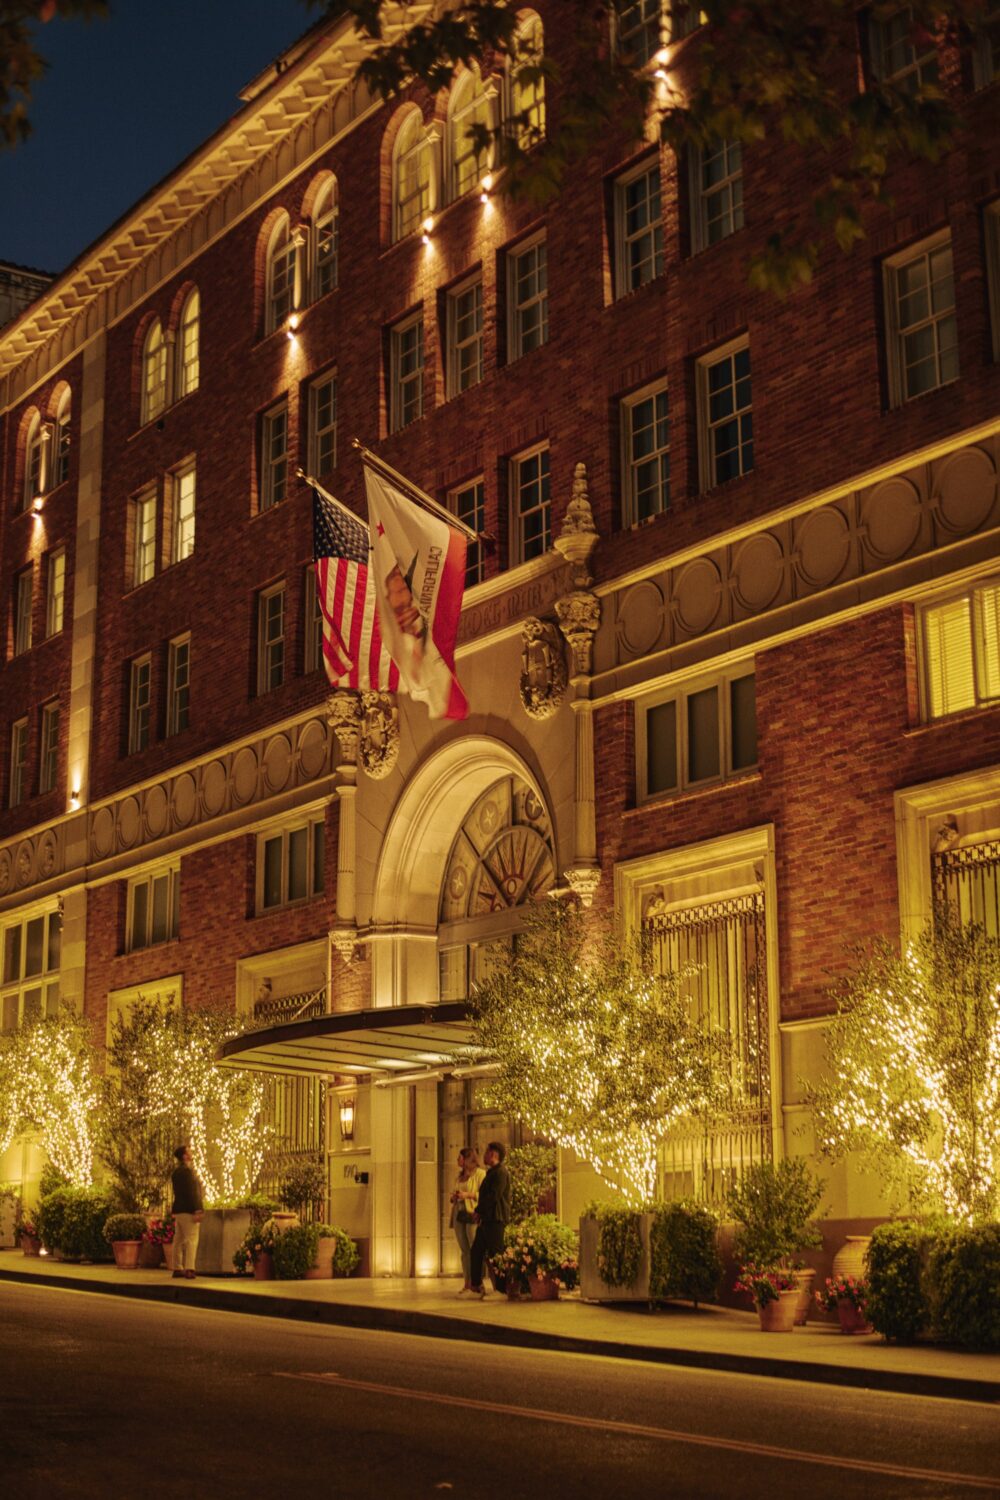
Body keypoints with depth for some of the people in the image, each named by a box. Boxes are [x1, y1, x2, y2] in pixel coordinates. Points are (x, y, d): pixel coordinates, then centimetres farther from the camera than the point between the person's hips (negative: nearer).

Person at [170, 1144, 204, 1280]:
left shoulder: (176, 1171, 14)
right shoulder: (187, 1171, -14)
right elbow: (192, 1192, -19)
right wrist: (197, 1211, -21)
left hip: (178, 1210, 9)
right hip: (188, 1210, -9)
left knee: (179, 1240, 12)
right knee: (191, 1240, -10)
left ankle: (177, 1269, 16)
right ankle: (189, 1269, -17)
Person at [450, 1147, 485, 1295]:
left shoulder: (480, 1174, -4)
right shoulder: (459, 1176, 20)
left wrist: (468, 1195, -18)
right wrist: (453, 1198, 8)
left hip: (472, 1215, -8)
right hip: (459, 1214, 8)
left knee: (475, 1250, -10)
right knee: (464, 1251, 6)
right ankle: (467, 1284, 8)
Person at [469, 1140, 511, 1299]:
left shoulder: (501, 1172, -13)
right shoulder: (492, 1172, 20)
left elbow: (494, 1196, -20)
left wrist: (479, 1210, -10)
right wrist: (479, 1211, 7)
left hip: (495, 1219, -11)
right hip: (487, 1219, 11)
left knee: (495, 1254, -8)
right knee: (476, 1251, 15)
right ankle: (476, 1286, 24)